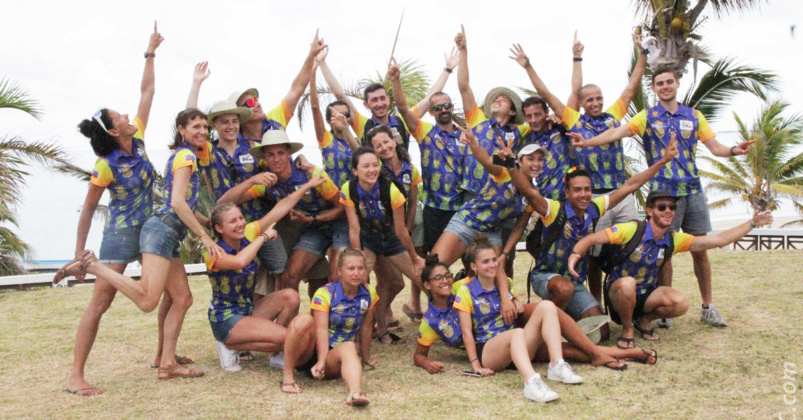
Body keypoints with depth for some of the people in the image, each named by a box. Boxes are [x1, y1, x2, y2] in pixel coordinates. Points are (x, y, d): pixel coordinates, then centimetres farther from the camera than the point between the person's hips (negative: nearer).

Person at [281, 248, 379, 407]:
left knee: (349, 348, -34)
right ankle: (288, 376, -24)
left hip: (335, 353, 2)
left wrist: (366, 359, 13)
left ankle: (355, 393, -62)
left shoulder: (369, 294, 1)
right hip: (310, 352, -2)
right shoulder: (325, 294, -12)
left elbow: (366, 328, 7)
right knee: (304, 320, -33)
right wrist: (321, 361, -32)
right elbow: (321, 329, -21)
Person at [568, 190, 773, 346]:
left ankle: (645, 320, 8)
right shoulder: (633, 230, -17)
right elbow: (592, 238, -20)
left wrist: (752, 223, -5)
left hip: (646, 295, 4)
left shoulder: (674, 239, -2)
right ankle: (627, 329, -10)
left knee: (681, 303, -23)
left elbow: (719, 240, -1)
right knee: (628, 283, -39)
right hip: (618, 292, -4)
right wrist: (575, 254, -41)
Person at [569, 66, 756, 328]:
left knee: (700, 250, 5)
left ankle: (708, 307, 17)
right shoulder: (647, 117, 4)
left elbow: (715, 147, 7)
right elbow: (618, 132, -11)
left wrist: (734, 150, -14)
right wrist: (587, 142, -27)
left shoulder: (694, 116, 12)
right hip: (663, 191, -2)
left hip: (693, 190, 2)